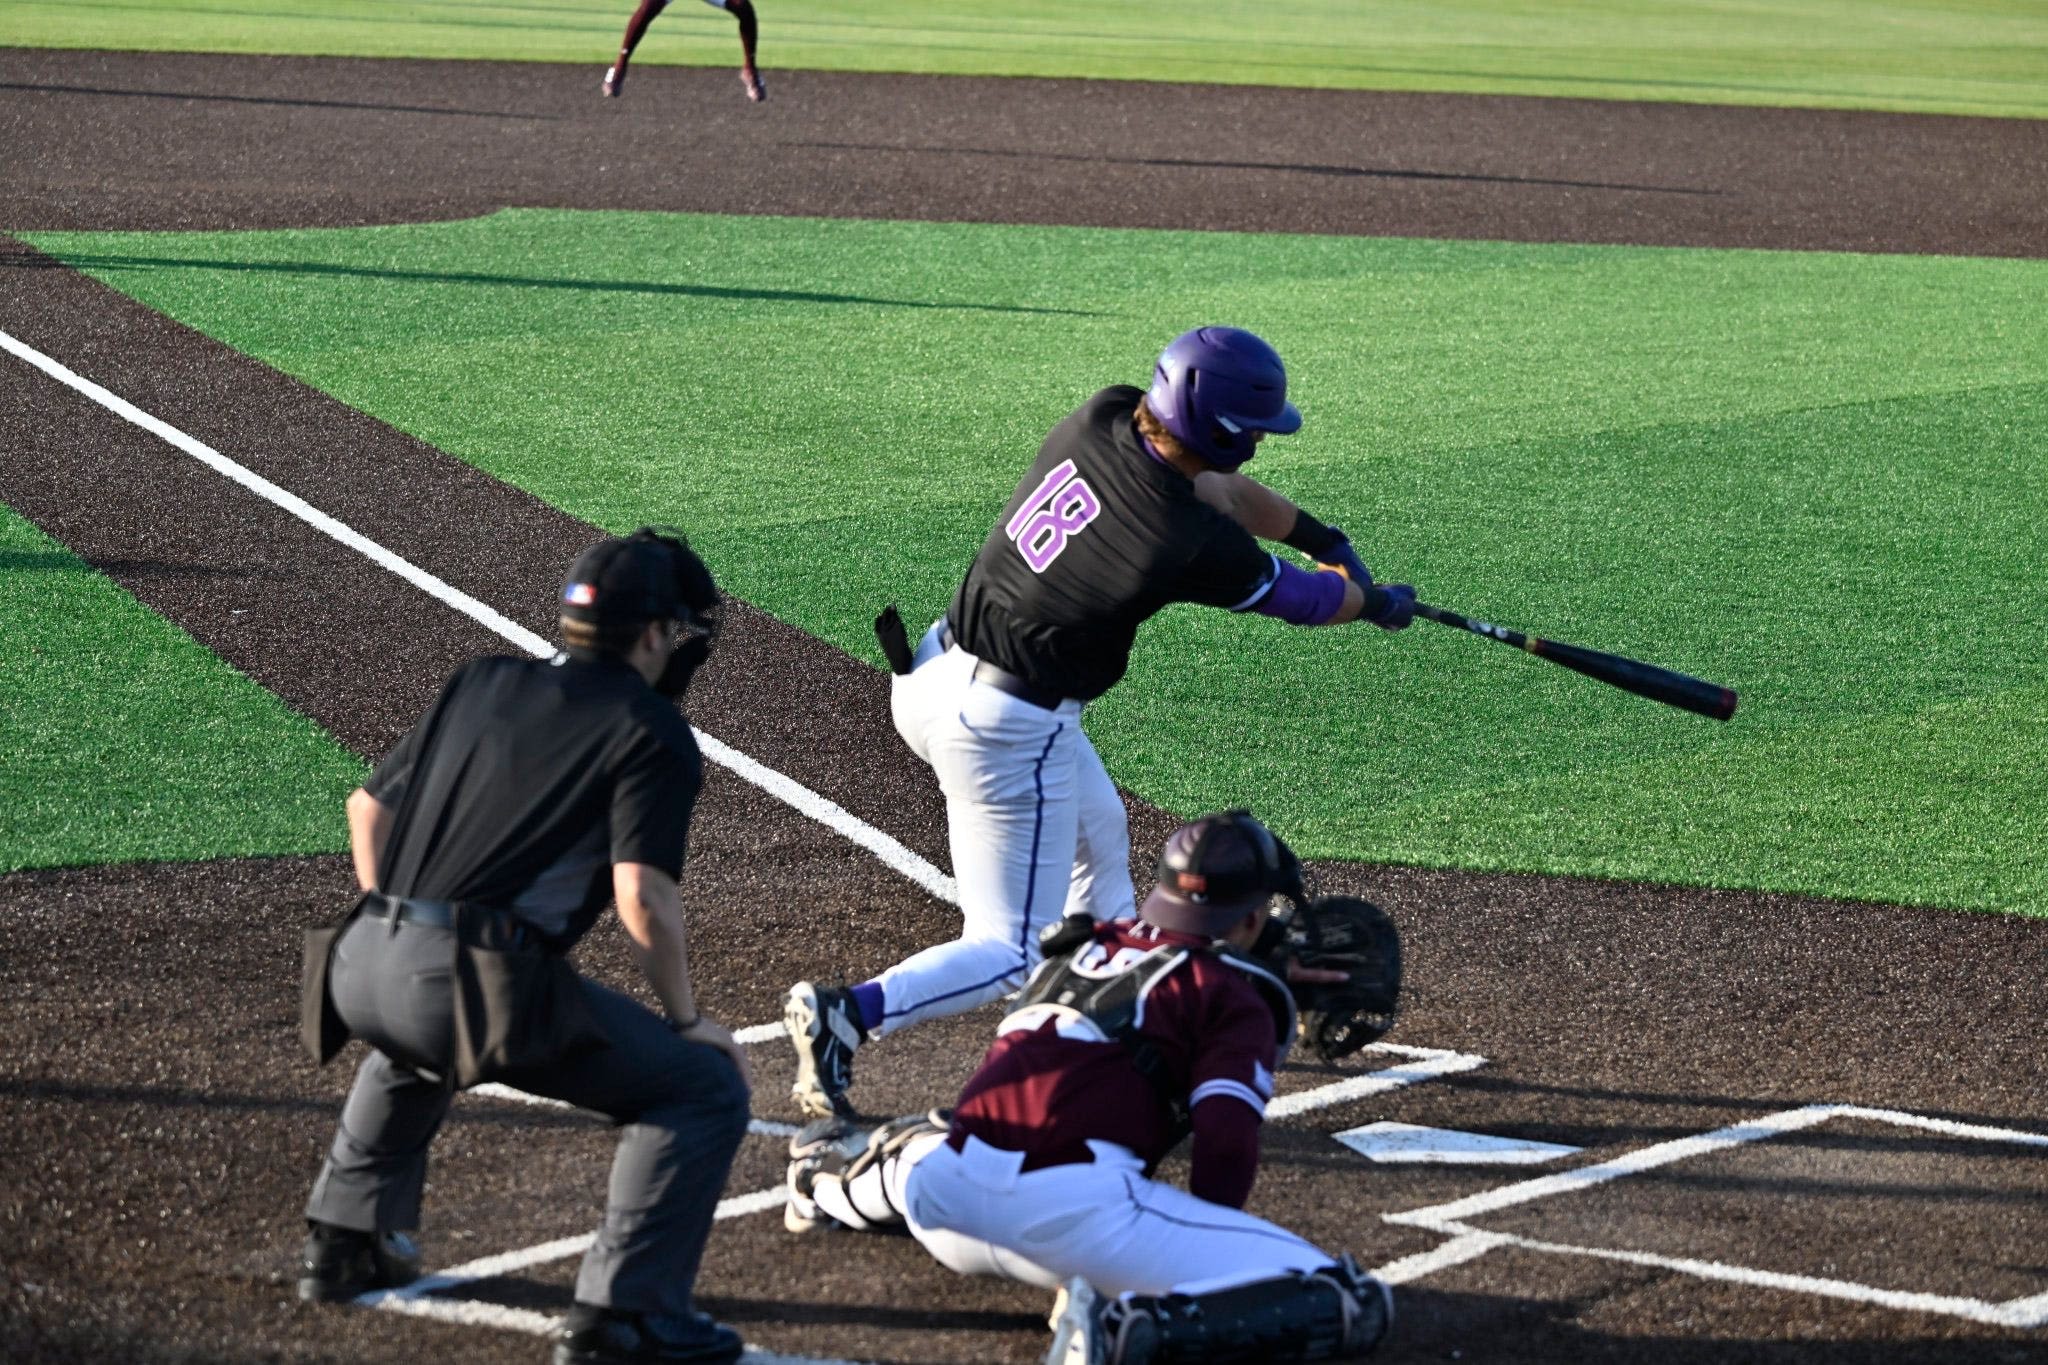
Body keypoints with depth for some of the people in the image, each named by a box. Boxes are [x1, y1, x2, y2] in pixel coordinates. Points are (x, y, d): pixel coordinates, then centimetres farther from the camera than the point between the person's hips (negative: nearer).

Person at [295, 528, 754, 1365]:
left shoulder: (483, 684, 22)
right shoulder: (652, 734, 2)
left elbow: (368, 807, 26)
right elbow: (642, 896, -10)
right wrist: (687, 1020, 3)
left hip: (361, 972, 7)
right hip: (478, 986, -7)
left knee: (416, 1035, 44)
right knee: (707, 1086, 2)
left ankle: (342, 1244, 42)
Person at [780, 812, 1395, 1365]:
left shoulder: (1081, 946, 24)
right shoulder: (1235, 998, 7)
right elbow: (1225, 1140, -8)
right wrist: (1198, 1255, 8)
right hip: (1077, 1203, -7)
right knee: (1354, 1306, -14)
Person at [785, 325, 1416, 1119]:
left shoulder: (1101, 421, -6)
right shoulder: (1194, 545, -23)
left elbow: (1212, 486, 14)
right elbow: (1304, 600, -3)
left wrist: (1325, 538, 21)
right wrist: (1373, 601, 19)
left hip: (935, 668, 9)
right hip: (1008, 727, -9)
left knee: (1097, 835, 31)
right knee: (1012, 954, -1)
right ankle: (846, 1016, -19)